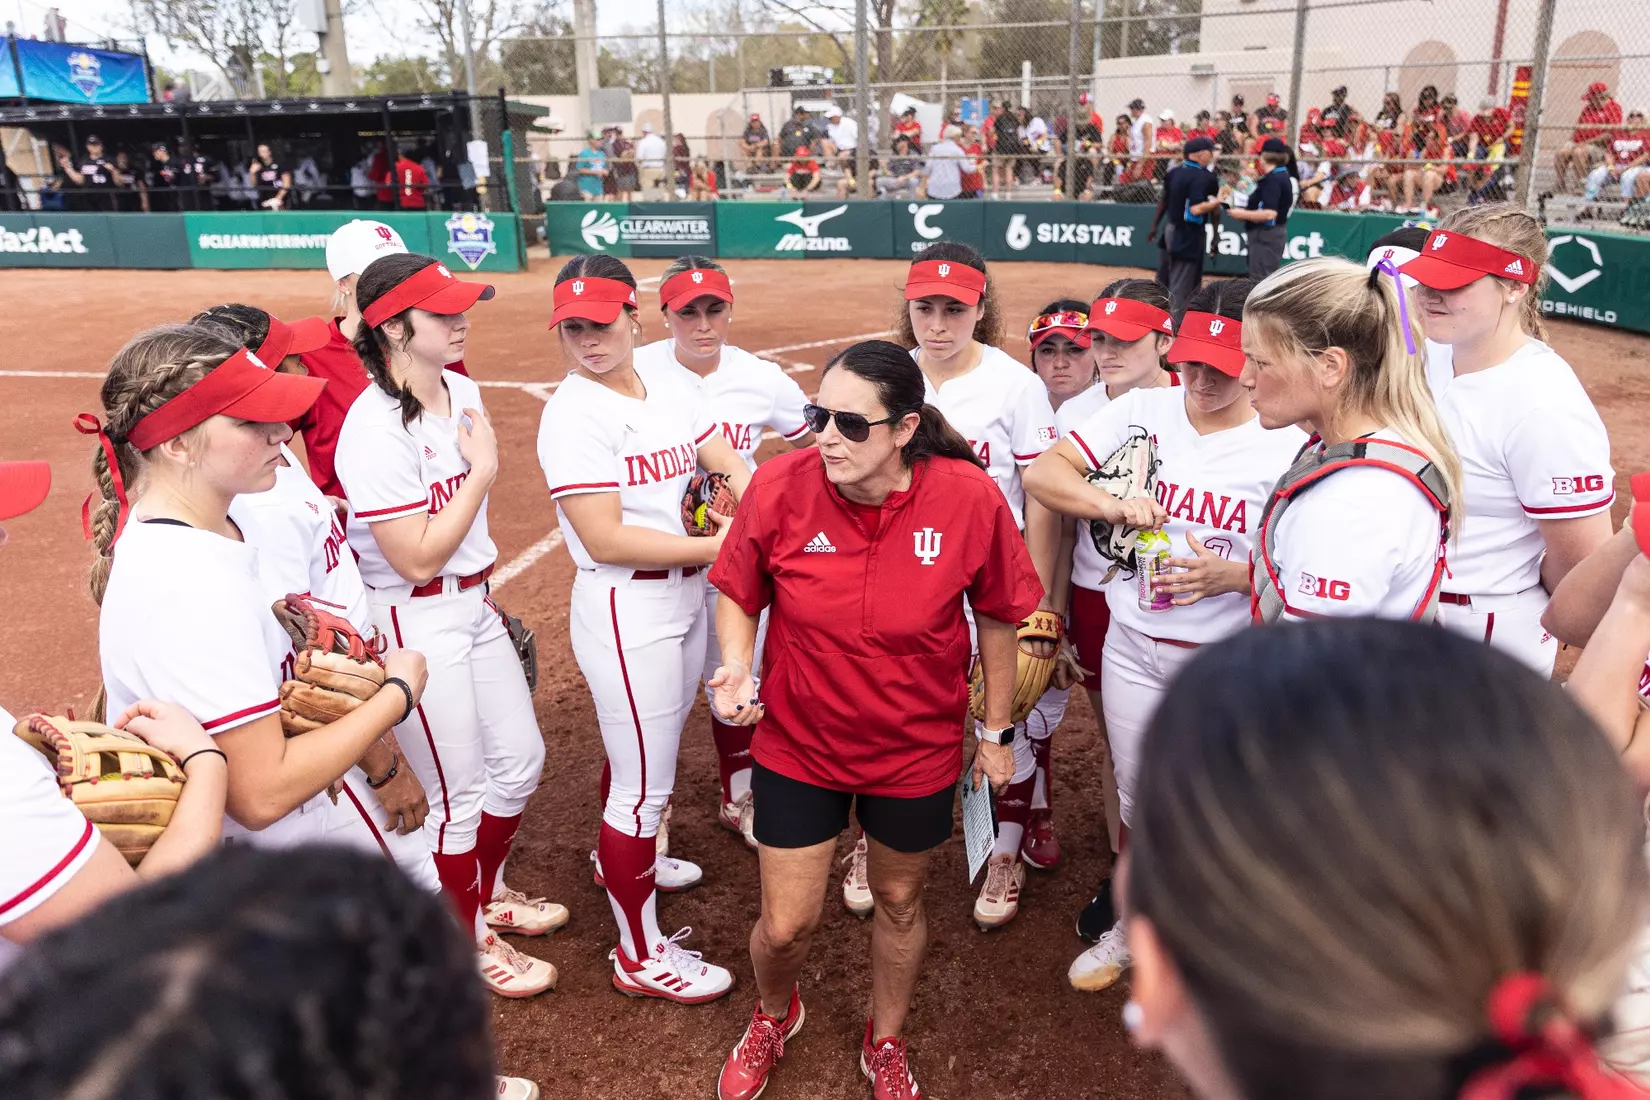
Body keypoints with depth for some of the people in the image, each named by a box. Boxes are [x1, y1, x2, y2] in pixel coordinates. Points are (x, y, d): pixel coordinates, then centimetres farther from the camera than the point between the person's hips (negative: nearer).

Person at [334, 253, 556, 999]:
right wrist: (482, 470, -17)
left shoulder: (463, 393, 3)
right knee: (459, 797, 7)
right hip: (414, 622, -8)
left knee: (519, 761, 19)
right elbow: (417, 558, -23)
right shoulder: (375, 427, -23)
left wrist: (483, 588, 11)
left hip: (473, 604, 8)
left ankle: (487, 890, 46)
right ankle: (469, 942, 32)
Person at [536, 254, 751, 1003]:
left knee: (649, 748, 26)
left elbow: (732, 466, -2)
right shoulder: (573, 413, -17)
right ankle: (640, 955, 21)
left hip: (687, 595, 8)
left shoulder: (671, 382, 4)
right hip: (625, 610, -7)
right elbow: (605, 540, -23)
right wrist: (713, 547, -19)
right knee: (645, 784, 2)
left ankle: (623, 854, 54)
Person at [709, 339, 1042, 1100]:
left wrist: (996, 732, 4)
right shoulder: (780, 486, -20)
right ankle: (774, 1016, 49)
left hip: (917, 751, 0)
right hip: (798, 744, 0)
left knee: (898, 902, 22)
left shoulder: (969, 497, -21)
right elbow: (737, 594, -2)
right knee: (785, 927, 9)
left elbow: (996, 618, -4)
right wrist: (736, 669, -21)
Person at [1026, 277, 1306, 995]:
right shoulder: (1142, 411, -3)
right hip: (1133, 647, 3)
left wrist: (1230, 575, -27)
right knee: (1137, 798, 19)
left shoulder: (1289, 444, -11)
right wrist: (1113, 504, -23)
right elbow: (1041, 473, -7)